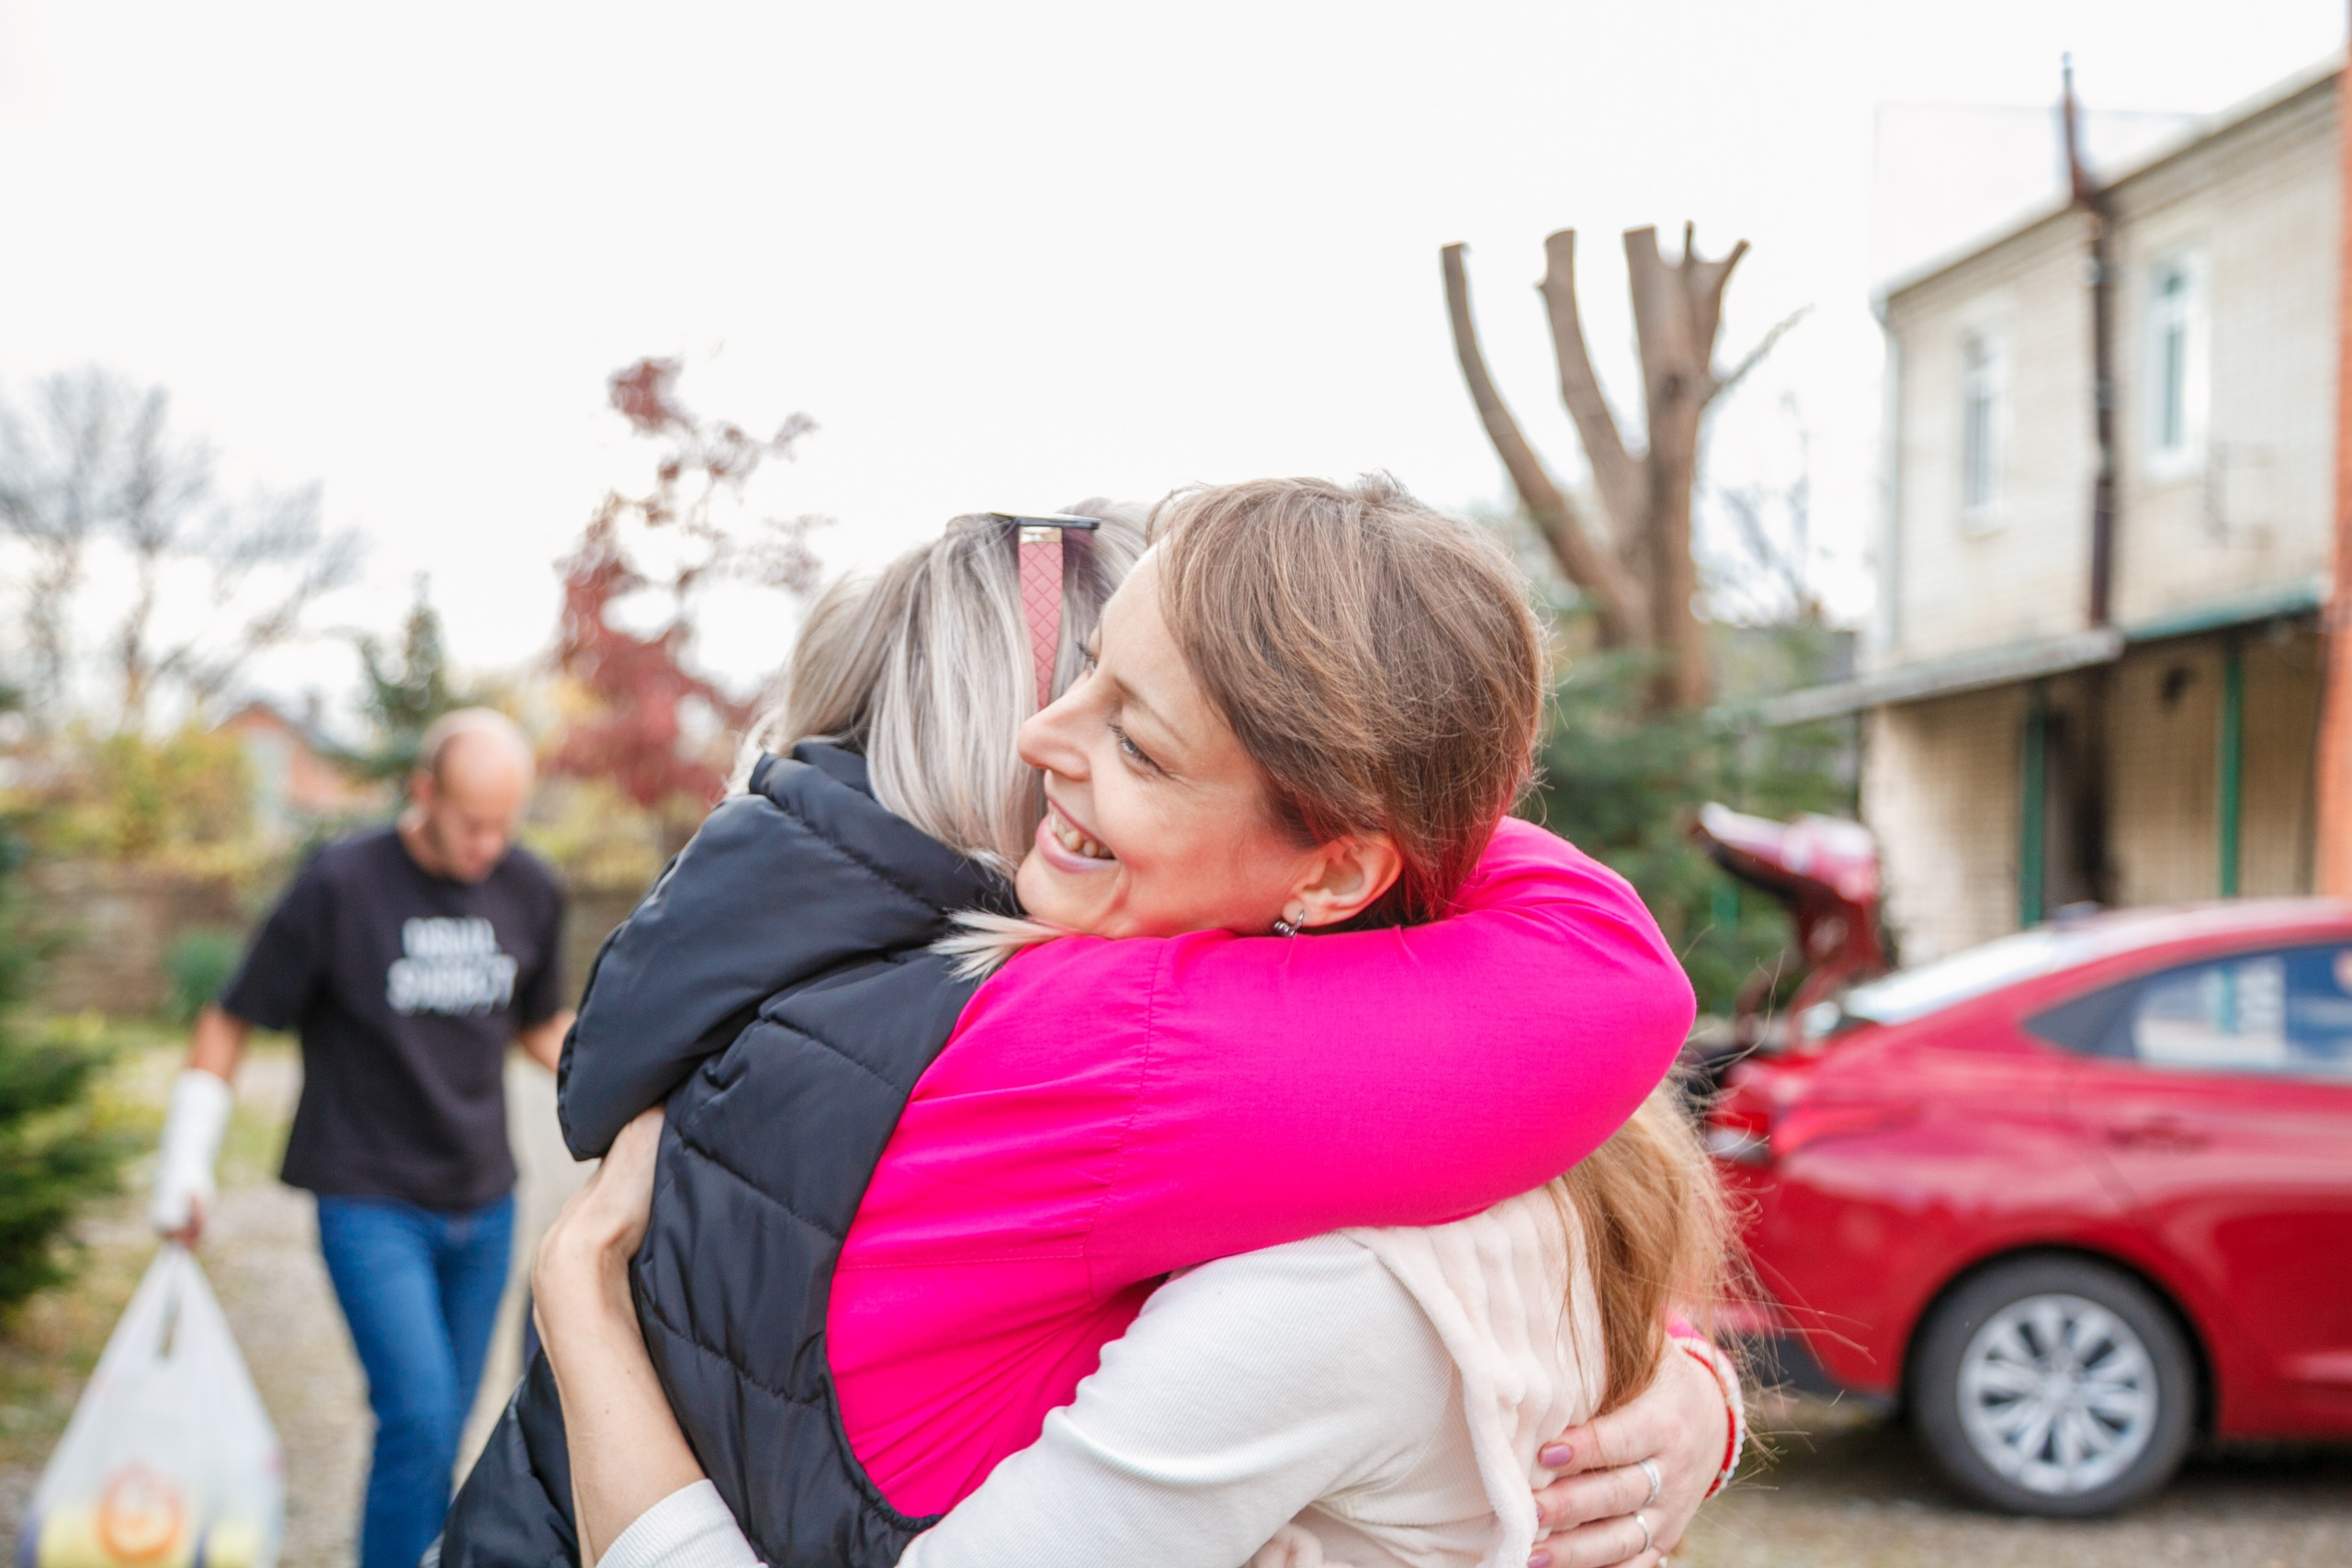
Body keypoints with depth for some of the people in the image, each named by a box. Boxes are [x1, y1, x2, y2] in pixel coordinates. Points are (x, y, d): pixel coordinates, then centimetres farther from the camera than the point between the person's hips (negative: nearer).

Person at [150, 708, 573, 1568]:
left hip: (483, 1206, 4)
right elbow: (229, 1023, -2)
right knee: (419, 1418, -14)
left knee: (440, 1433, 11)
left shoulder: (530, 891, 3)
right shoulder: (339, 885, -10)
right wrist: (185, 1166, -4)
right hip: (371, 1205, -4)